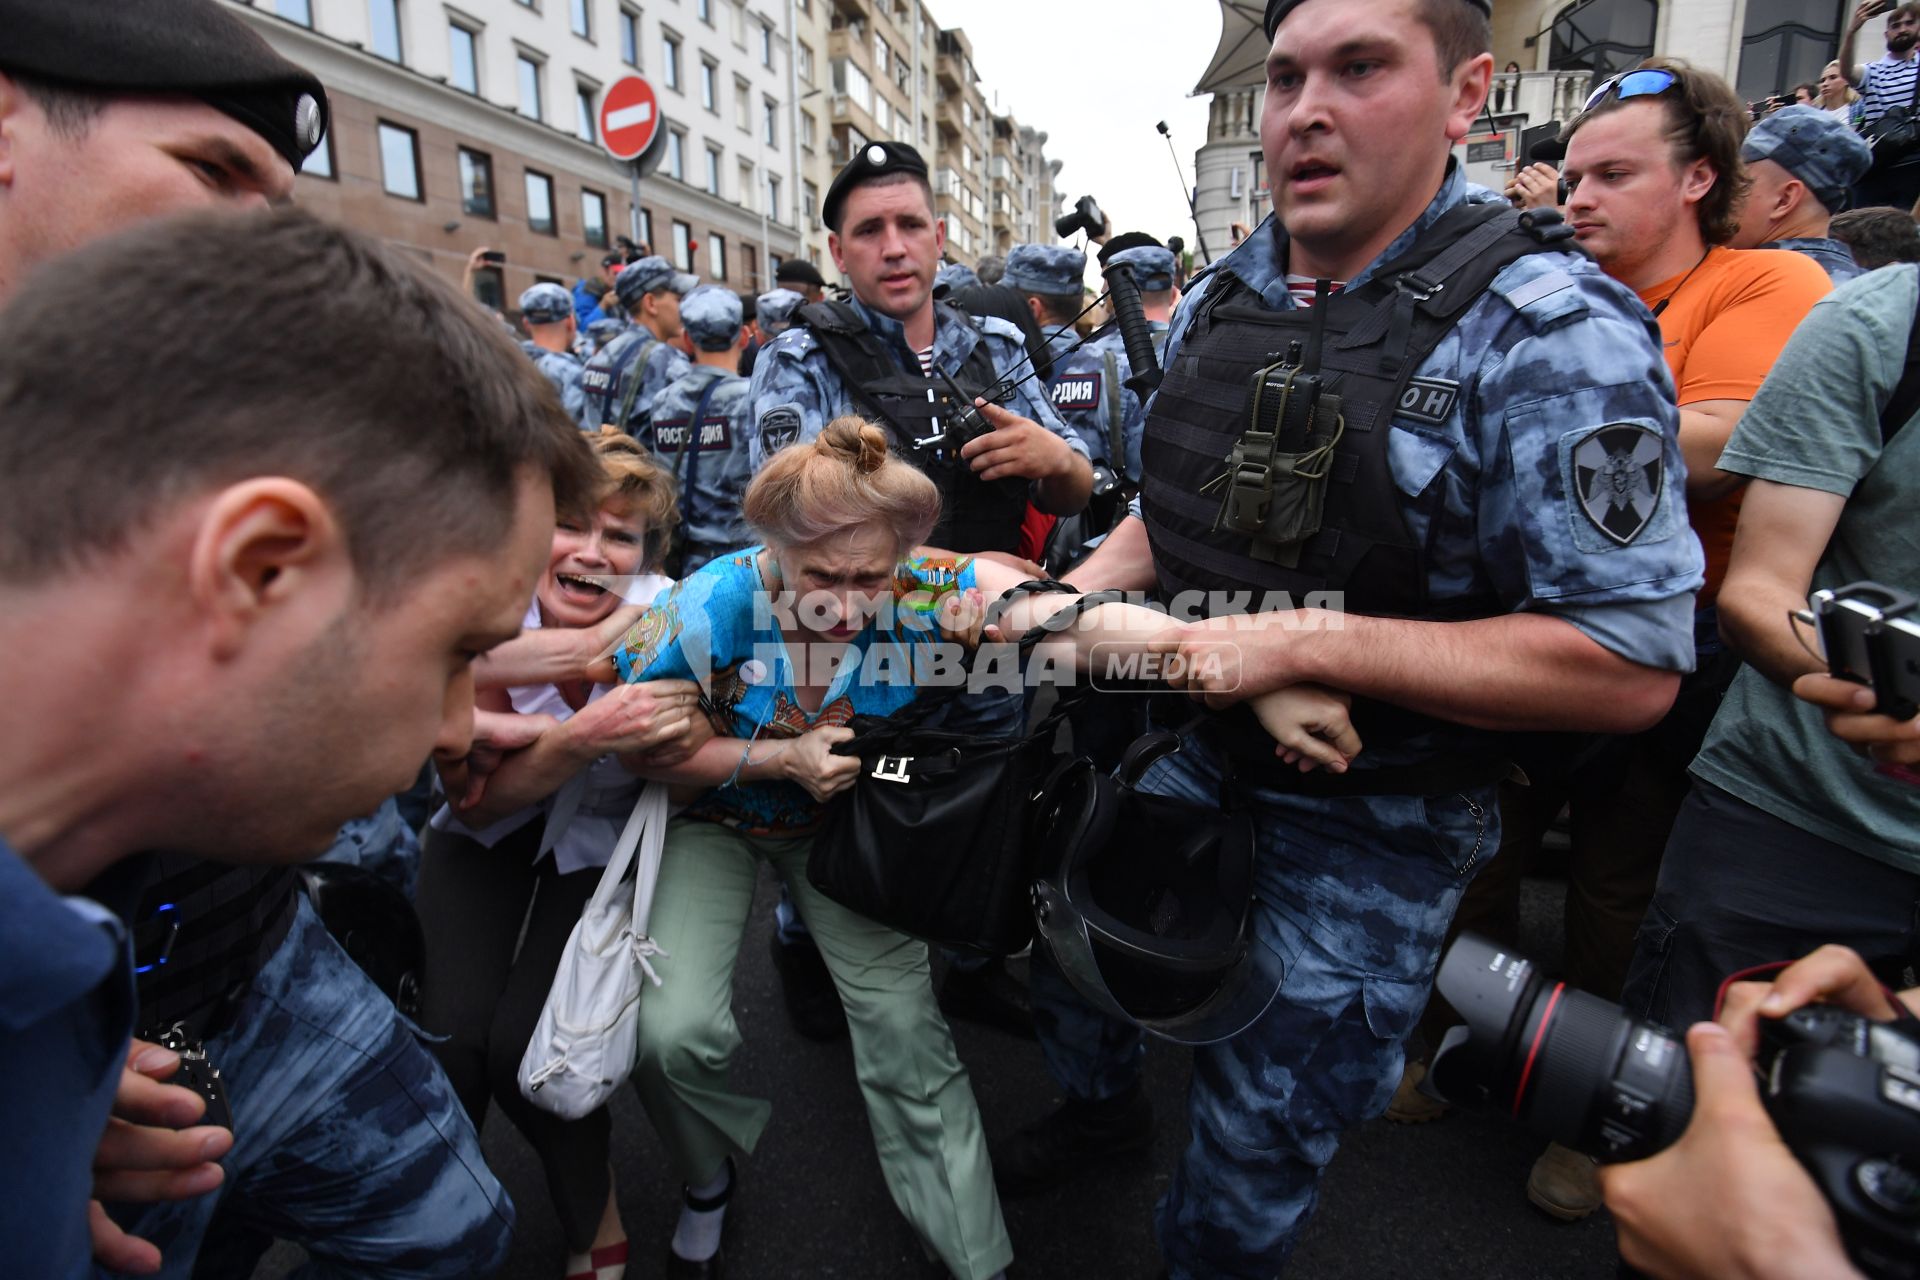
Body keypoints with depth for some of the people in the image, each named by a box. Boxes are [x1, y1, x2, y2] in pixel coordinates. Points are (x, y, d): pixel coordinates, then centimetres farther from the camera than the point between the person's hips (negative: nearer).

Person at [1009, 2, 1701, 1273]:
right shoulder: (1219, 299, 0)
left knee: (1257, 1152, 15)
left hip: (1368, 829, -5)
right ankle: (1101, 1109, 61)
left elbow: (1630, 665, -24)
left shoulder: (1553, 333, -20)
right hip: (1183, 757, 6)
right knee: (1072, 952, 27)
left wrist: (1299, 640, -29)